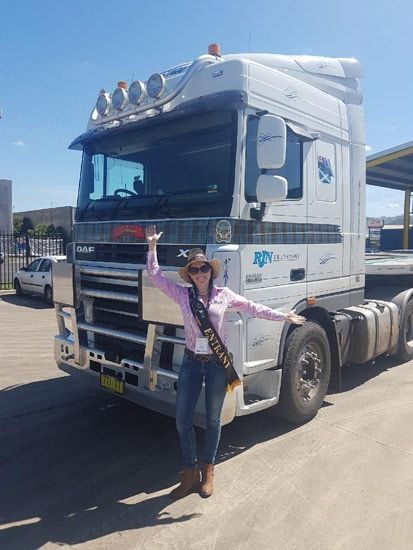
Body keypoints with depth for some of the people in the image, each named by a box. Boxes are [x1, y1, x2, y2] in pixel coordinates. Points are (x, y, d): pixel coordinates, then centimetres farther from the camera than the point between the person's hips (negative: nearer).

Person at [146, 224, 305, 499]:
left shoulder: (224, 294, 0)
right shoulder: (183, 295, 1)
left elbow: (253, 308, 3)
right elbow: (155, 276, 2)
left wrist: (284, 316, -1)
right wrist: (152, 245, -2)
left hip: (217, 363, -1)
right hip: (191, 361, 1)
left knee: (213, 420, 11)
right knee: (183, 420, 2)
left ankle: (208, 470, 32)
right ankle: (190, 473, 22)